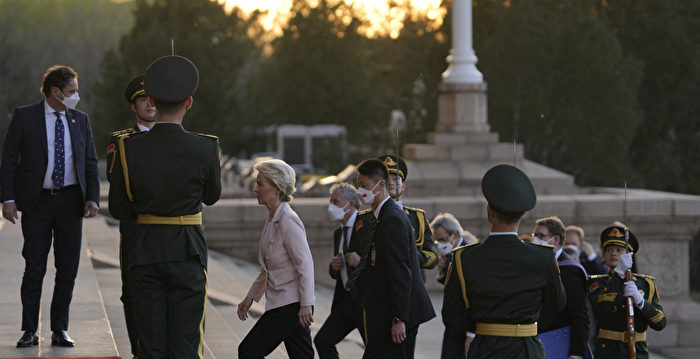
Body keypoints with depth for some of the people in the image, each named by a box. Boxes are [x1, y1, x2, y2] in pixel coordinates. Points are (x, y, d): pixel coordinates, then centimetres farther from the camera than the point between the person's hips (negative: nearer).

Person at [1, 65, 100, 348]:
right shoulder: (24, 117, -1)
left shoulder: (80, 120, 9)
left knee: (67, 269, 3)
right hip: (37, 201, -3)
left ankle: (59, 330, 12)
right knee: (34, 268, 0)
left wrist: (92, 197, -3)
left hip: (70, 201, 3)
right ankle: (30, 331, 6)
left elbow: (90, 162, 10)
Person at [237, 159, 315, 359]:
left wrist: (306, 304, -21)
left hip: (290, 304, -9)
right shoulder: (272, 219, 15)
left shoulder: (288, 220, -14)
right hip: (283, 303, 9)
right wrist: (251, 297, 22)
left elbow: (305, 263, -18)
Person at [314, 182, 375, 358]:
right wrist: (333, 267, 4)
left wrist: (362, 261, -25)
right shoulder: (338, 233, 18)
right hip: (346, 299, 8)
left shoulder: (368, 223, -9)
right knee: (323, 340, -1)